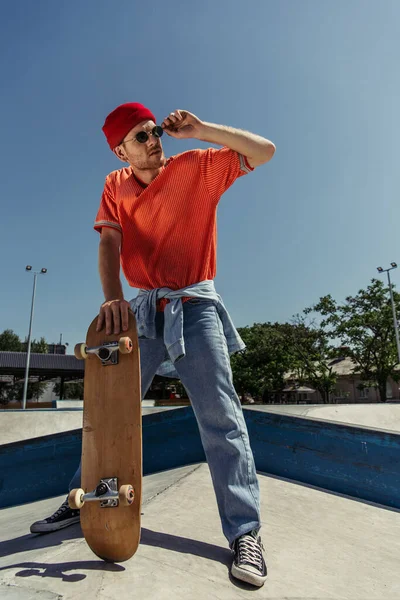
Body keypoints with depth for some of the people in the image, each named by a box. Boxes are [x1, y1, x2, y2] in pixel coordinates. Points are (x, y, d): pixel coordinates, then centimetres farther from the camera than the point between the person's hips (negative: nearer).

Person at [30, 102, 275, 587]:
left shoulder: (197, 167, 1)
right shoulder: (116, 186, 8)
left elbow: (264, 151, -4)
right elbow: (109, 243, -6)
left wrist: (198, 130, -12)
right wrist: (111, 299, -23)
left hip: (195, 306, -3)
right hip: (143, 310, 4)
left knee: (220, 417, -8)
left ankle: (245, 533, 1)